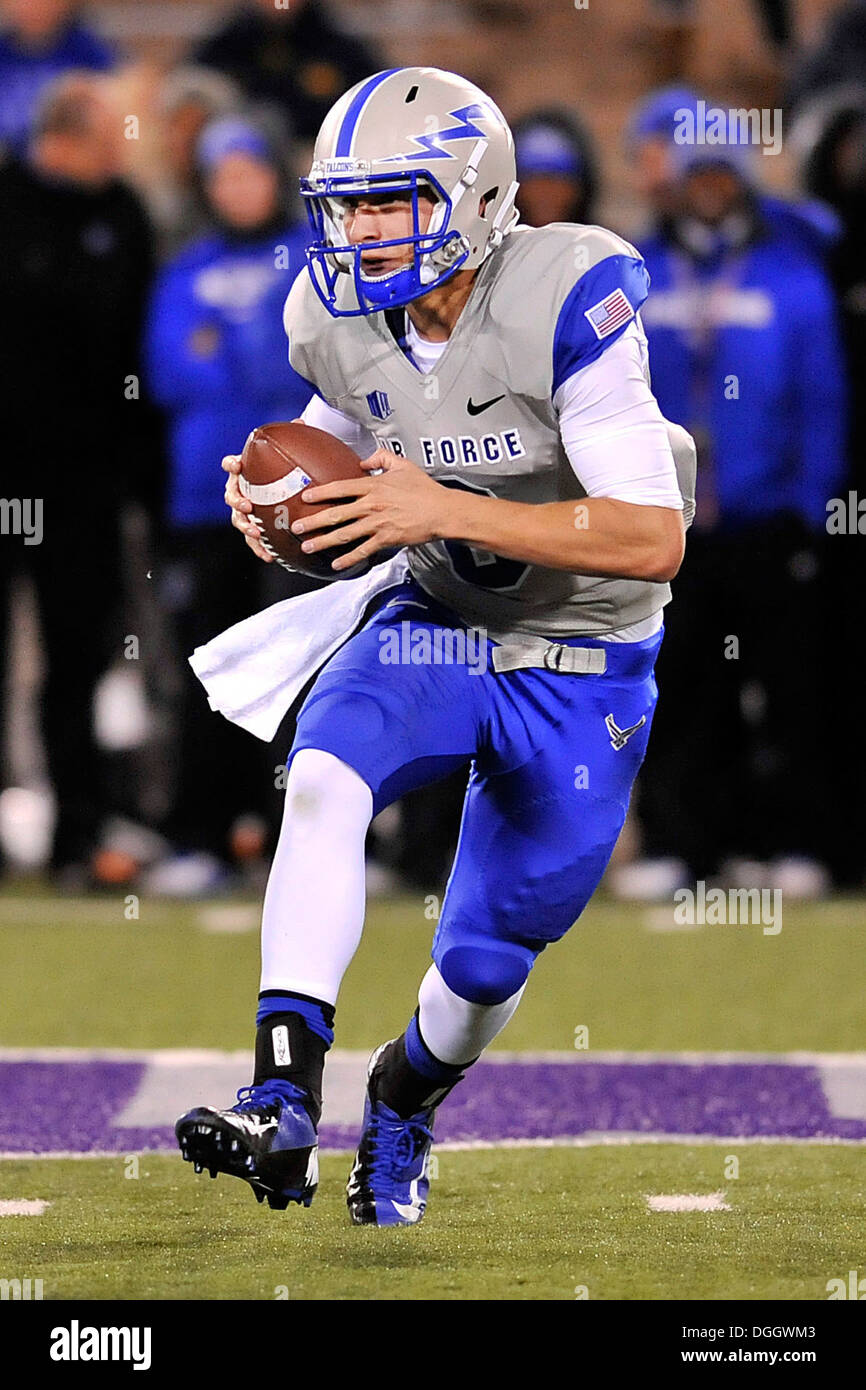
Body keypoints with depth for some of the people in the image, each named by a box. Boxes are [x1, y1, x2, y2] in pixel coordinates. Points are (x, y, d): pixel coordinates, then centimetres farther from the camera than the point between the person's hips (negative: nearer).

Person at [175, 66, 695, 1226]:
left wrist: (446, 510, -38)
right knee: (322, 782, -29)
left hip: (581, 671, -4)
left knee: (485, 964, 6)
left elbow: (655, 539, -31)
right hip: (432, 624, 4)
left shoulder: (561, 306, -27)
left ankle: (402, 1109, 41)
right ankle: (284, 1107, -33)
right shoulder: (338, 324, -8)